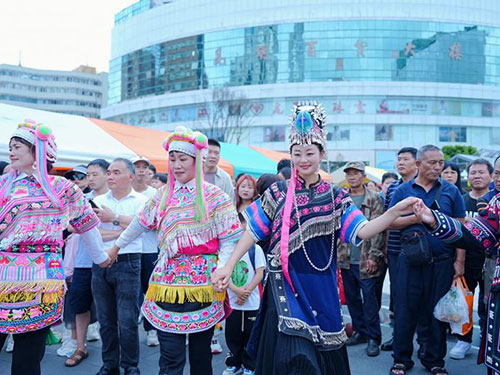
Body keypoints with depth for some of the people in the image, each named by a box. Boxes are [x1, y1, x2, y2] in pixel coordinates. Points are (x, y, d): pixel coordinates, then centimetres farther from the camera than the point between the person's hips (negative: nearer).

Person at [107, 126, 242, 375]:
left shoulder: (215, 196, -2)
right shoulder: (163, 195, 10)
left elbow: (229, 241, -5)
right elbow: (140, 224, 23)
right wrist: (116, 246, 32)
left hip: (203, 281, -2)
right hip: (168, 280, 2)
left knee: (200, 353, 9)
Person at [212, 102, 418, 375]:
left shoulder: (335, 197, 2)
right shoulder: (278, 193, 1)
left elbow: (363, 231, -9)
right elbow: (253, 232, 0)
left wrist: (396, 211, -22)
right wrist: (228, 266, -5)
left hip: (321, 288, 2)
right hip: (285, 286, -2)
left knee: (323, 352, 12)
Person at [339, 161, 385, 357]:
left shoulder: (374, 199, -3)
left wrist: (373, 256, -13)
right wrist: (337, 253, 7)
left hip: (365, 261, -5)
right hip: (346, 260, 5)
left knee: (370, 300, -2)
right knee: (352, 298, 12)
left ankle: (373, 338, 8)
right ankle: (359, 332, 26)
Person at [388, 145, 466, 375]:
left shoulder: (451, 191, 6)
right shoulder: (403, 190, 5)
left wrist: (459, 261, -1)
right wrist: (415, 218, -12)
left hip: (442, 261, 0)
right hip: (410, 261, 0)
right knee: (405, 310, 3)